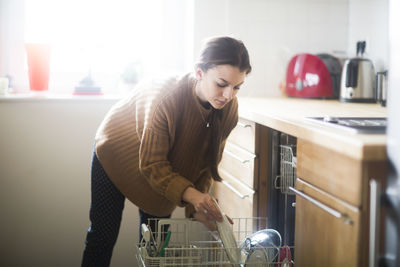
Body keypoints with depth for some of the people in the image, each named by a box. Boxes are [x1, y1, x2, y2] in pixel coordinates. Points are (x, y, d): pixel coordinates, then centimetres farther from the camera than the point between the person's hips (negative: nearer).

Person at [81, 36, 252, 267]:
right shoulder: (166, 96, -40)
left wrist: (197, 208, -26)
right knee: (103, 233, -2)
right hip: (116, 154, -4)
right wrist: (191, 195, -47)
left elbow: (207, 164, -12)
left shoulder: (229, 109, -24)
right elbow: (152, 165, -34)